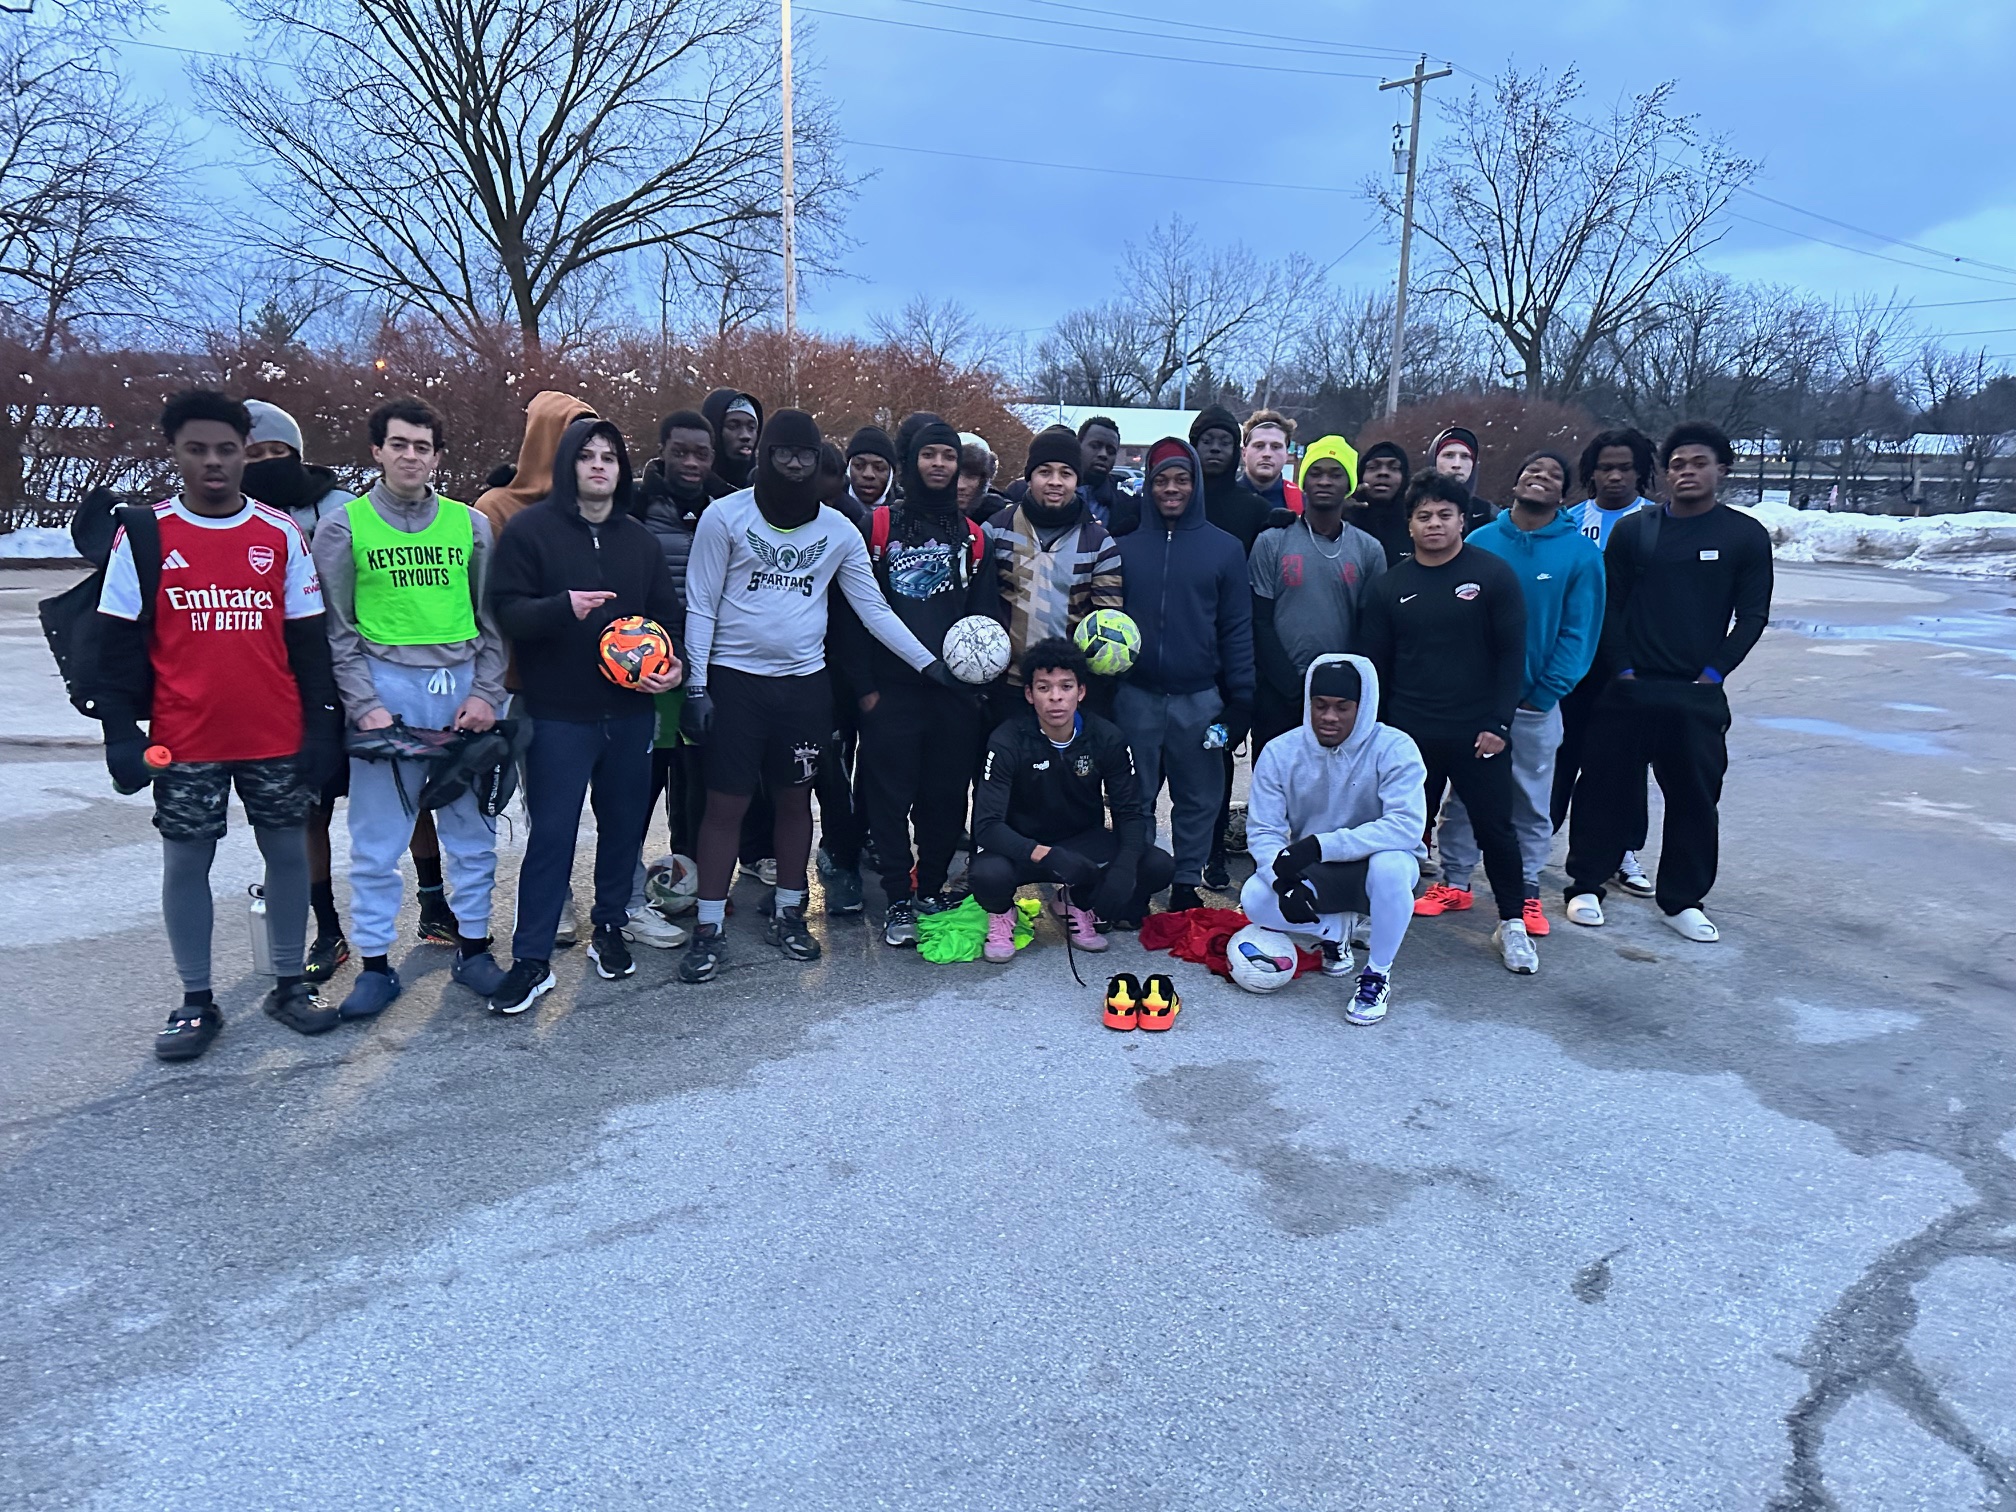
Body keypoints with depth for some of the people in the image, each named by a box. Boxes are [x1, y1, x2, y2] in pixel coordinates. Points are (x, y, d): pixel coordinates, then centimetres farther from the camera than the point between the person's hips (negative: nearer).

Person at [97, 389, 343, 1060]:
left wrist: (322, 724, 1)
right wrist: (122, 733, -5)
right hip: (184, 741, -1)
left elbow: (308, 640, 5)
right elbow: (119, 646, 1)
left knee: (286, 852, 8)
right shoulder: (144, 536, -1)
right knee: (185, 861, 6)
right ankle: (196, 1002, 20)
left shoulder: (283, 535, 2)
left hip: (278, 737, 1)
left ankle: (289, 984, 23)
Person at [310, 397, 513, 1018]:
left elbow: (491, 620, 10)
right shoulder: (344, 528, 5)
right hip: (385, 687, -2)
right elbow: (337, 630, 2)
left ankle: (473, 947, 20)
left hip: (464, 687, 2)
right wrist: (363, 705, -8)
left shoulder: (470, 524, 10)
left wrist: (486, 693, -1)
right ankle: (375, 963, 13)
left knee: (471, 828, 7)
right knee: (378, 838, 1)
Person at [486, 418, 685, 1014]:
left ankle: (610, 929, 30)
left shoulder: (640, 538, 13)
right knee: (552, 832, -4)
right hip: (559, 714, -5)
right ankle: (531, 959, 4)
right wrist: (562, 607, -26)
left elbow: (667, 612, 18)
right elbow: (504, 610, -8)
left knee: (625, 823, 12)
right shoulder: (531, 530, -2)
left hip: (631, 711, 5)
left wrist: (671, 663, -1)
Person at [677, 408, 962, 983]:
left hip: (805, 682, 3)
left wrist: (928, 661, 1)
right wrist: (696, 685, -9)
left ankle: (787, 913, 26)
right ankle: (709, 930, 10)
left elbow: (873, 607, 7)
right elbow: (700, 606, -3)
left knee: (794, 799, 11)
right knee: (726, 803, 0)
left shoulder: (838, 529, 5)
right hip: (735, 681, -3)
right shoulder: (725, 516, -4)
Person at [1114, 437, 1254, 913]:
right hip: (1136, 696, 1)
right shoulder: (1126, 546, 6)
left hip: (1200, 699, 0)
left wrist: (1240, 700, -4)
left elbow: (1238, 628, 2)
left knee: (1198, 799, 7)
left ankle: (1187, 885, 19)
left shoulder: (1225, 548, 3)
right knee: (1133, 797, 8)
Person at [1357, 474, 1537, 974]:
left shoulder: (1494, 574, -2)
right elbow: (1373, 664, 8)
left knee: (1495, 828, 6)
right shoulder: (1390, 585, 5)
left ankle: (1512, 924, 22)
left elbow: (1512, 653, -3)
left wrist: (1499, 722, -9)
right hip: (1408, 735, 2)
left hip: (1478, 734, -1)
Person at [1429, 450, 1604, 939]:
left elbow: (1579, 631, -6)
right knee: (1463, 792, 9)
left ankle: (1527, 890, 20)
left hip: (1535, 701, -1)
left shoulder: (1581, 553, -4)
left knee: (1532, 801, 9)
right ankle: (1454, 880, 20)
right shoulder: (1480, 541, 0)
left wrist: (1545, 694, -12)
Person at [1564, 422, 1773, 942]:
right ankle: (1586, 885, 16)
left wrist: (1712, 673, -5)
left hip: (1699, 694, 0)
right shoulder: (1633, 529, 6)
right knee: (1606, 786, 3)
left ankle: (1683, 901, 18)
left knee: (1695, 796, 5)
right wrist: (1622, 668, -4)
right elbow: (1610, 605, 5)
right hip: (1629, 689, 0)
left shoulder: (1745, 536, 5)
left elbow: (1752, 616, 4)